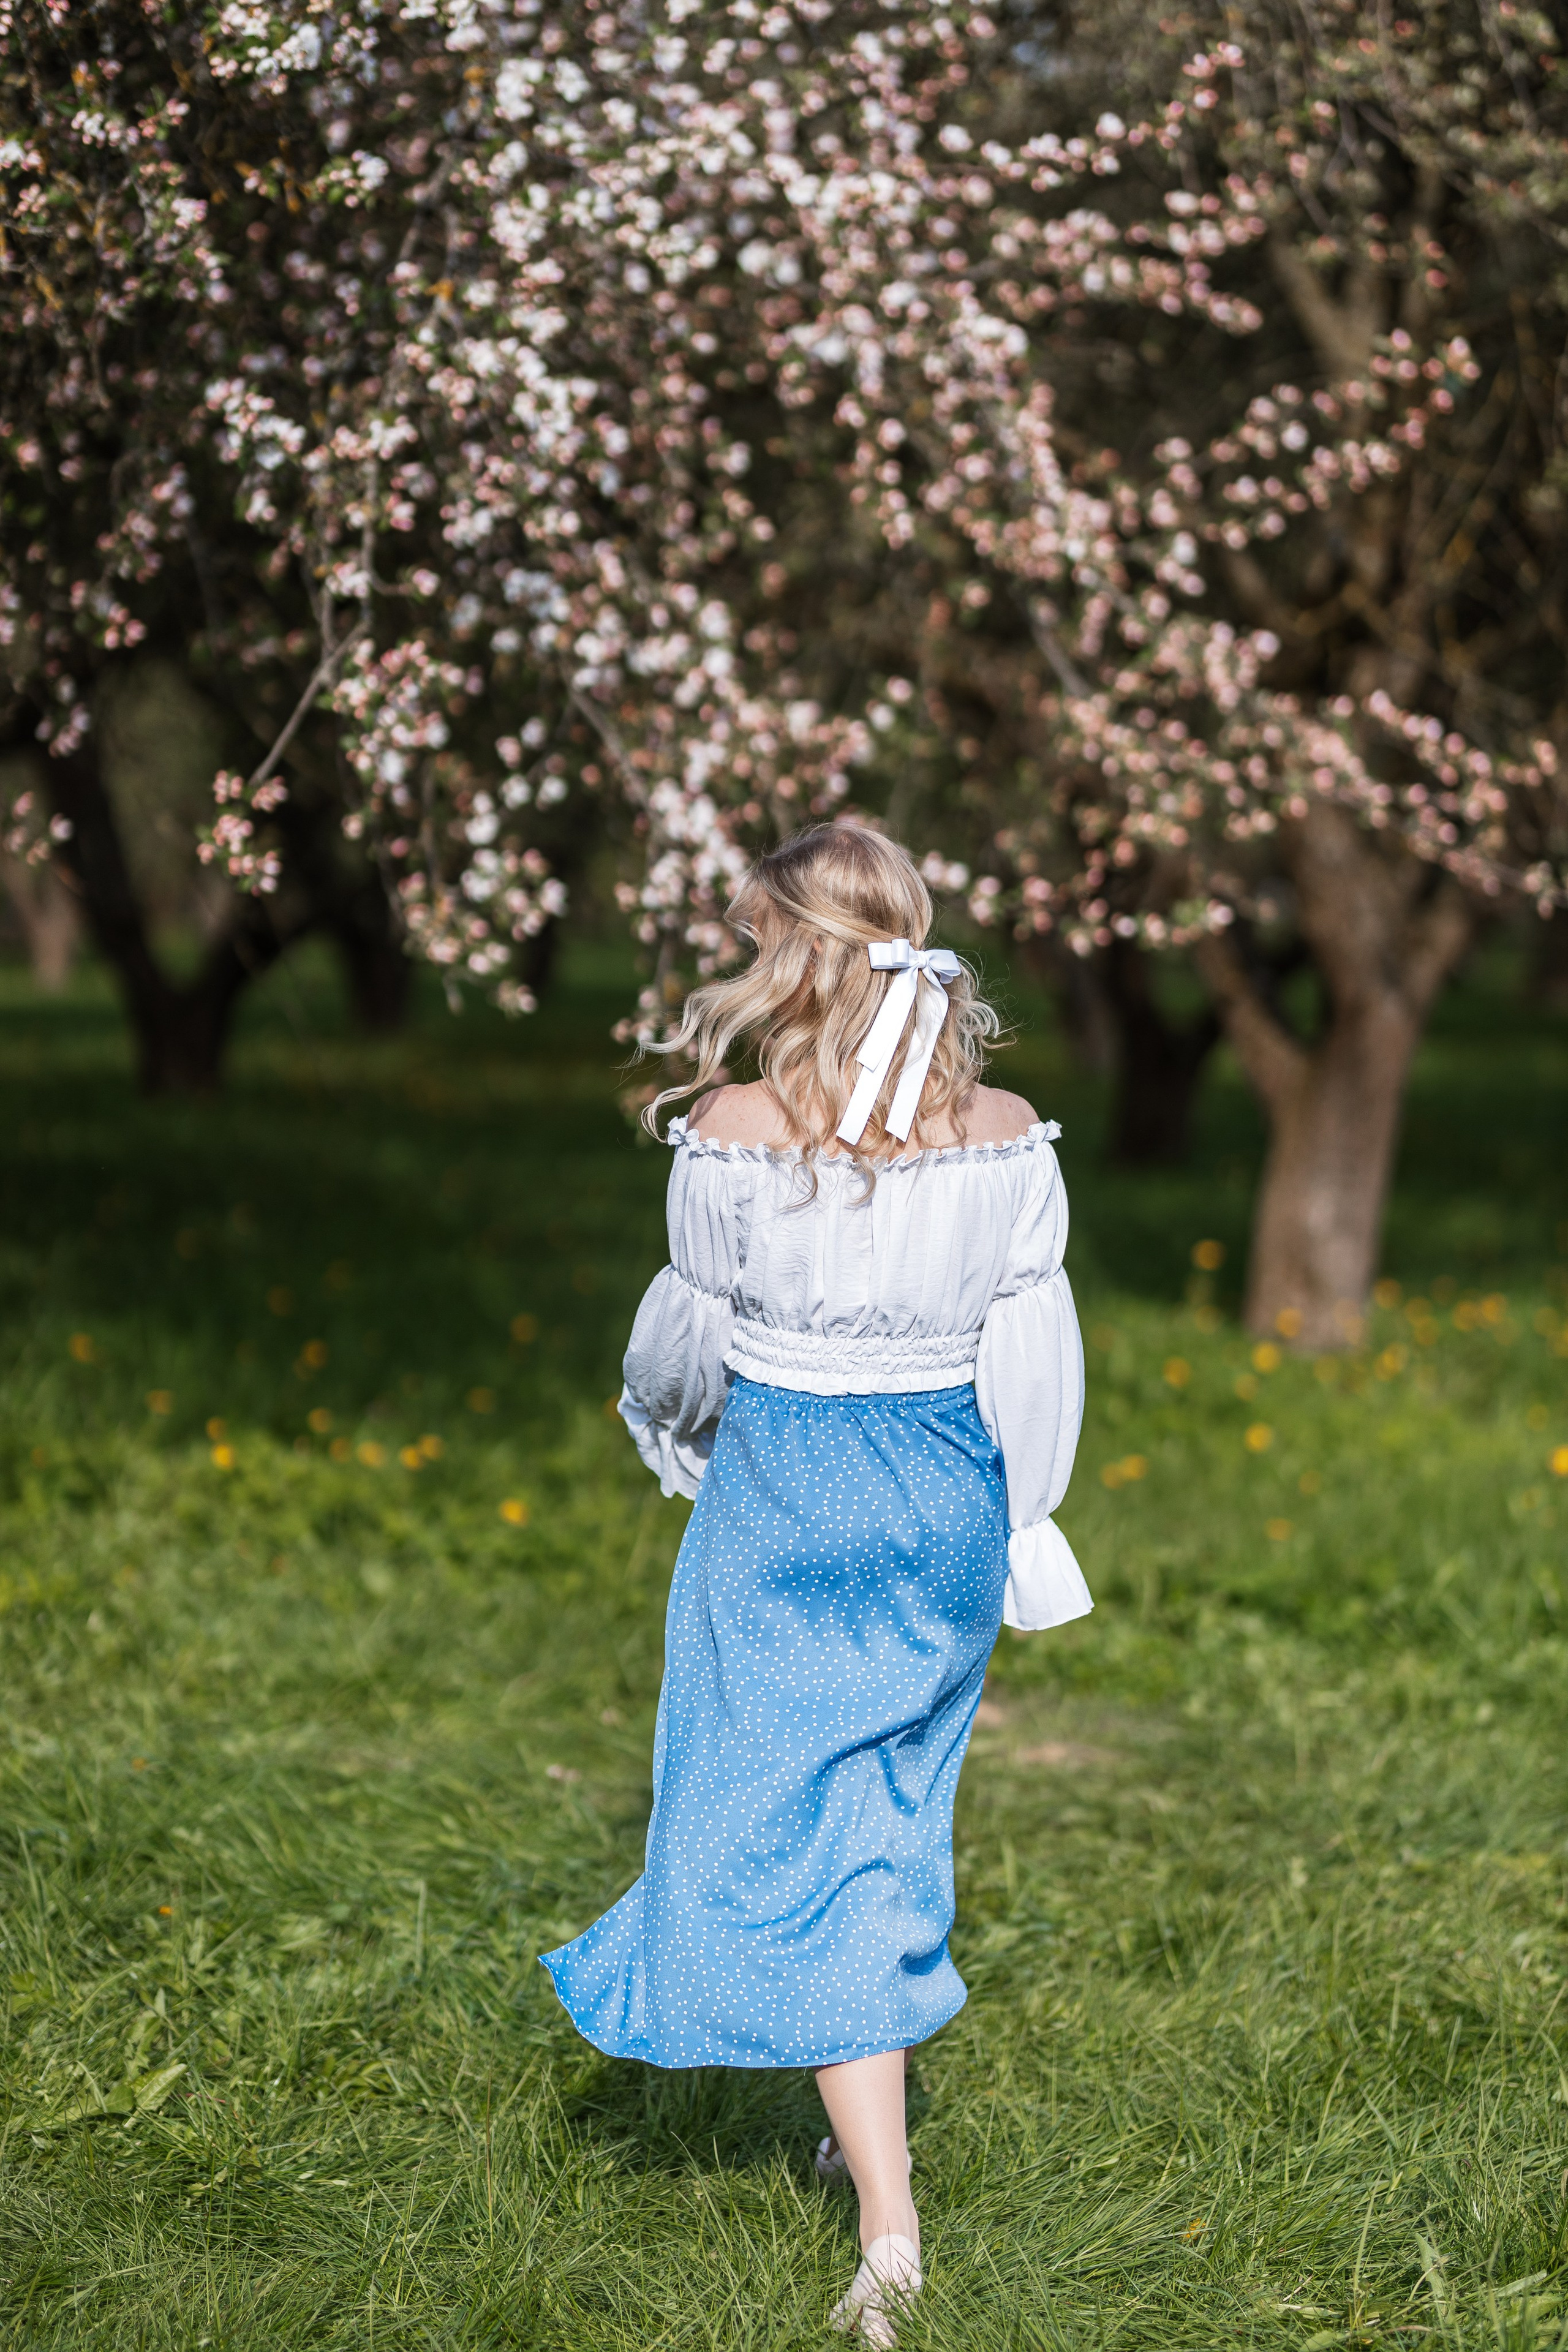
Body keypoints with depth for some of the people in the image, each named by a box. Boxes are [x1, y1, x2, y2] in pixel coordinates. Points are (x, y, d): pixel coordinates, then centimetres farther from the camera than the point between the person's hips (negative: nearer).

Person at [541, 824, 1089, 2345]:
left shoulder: (735, 1133, -15)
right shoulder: (1003, 1134, -6)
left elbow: (693, 1330, -2)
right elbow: (1033, 1351, 0)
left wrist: (668, 1425, 21)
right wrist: (1022, 1524, 13)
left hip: (782, 1500, -4)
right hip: (948, 1497, 4)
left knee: (780, 1831, 3)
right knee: (889, 1814, 23)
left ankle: (888, 2222, -5)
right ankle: (872, 2118, 38)